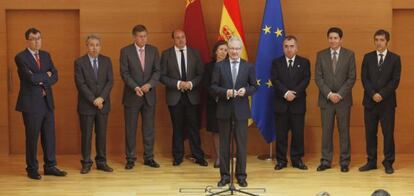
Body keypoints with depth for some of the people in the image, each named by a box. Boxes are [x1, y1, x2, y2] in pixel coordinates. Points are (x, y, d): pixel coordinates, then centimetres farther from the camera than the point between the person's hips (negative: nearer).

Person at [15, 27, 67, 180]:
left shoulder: (46, 55, 12)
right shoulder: (21, 57, -8)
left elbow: (55, 76, 4)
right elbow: (30, 77, -21)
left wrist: (41, 81, -12)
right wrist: (46, 75, -7)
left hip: (47, 102, 6)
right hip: (31, 103, -6)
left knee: (49, 136, 9)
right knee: (32, 137, 2)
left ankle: (50, 166, 18)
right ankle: (32, 169, 13)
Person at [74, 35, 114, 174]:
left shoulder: (106, 61, 6)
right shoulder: (79, 62, -3)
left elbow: (110, 81, 0)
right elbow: (80, 84, -10)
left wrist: (101, 98, -13)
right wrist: (93, 100, -14)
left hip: (103, 104, 3)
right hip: (86, 105, -3)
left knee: (101, 134, 7)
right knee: (86, 135, 3)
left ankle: (101, 162, 16)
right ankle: (86, 163, 11)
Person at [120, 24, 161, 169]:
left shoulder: (153, 50, 6)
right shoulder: (126, 51, -2)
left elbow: (157, 71, 2)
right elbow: (124, 73, -7)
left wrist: (149, 84, -15)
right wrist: (135, 87, -20)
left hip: (149, 95, 2)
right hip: (132, 96, -2)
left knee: (149, 128, 6)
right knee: (130, 129, 3)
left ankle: (149, 157, 15)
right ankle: (130, 158, 11)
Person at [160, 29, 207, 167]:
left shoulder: (194, 53, 5)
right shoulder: (166, 54, 1)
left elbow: (200, 74, 4)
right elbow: (162, 76, -3)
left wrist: (191, 83, -13)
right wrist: (178, 84, -14)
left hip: (192, 96, 1)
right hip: (174, 96, -1)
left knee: (194, 127, 2)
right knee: (177, 128, 7)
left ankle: (198, 156, 10)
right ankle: (178, 156, 17)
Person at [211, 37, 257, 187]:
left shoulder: (249, 66, 4)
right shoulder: (219, 66, 2)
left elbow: (254, 87, 5)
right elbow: (214, 86, -1)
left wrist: (245, 90, -16)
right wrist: (225, 92, -18)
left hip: (241, 110, 0)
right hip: (224, 110, 0)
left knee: (241, 144, 4)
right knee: (224, 144, 6)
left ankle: (241, 175, 14)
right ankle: (224, 175, 14)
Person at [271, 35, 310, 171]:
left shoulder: (304, 62, 7)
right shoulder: (276, 63, 8)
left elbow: (306, 80, -3)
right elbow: (275, 80, -3)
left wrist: (295, 93, -16)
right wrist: (285, 92, -17)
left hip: (298, 103, 0)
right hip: (281, 103, 0)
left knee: (298, 133, 2)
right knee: (281, 133, 2)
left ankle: (297, 159, 11)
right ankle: (281, 160, 9)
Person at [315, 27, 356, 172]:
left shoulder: (349, 55, 1)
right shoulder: (321, 55, 4)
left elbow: (351, 78, -2)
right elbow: (318, 77, 0)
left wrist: (340, 94, -11)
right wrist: (329, 94, -11)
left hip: (343, 99, -1)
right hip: (326, 99, 1)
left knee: (344, 131, 4)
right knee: (326, 131, 4)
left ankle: (344, 161, 11)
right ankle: (326, 161, 10)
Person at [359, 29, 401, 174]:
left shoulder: (395, 58, 3)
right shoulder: (368, 57, 8)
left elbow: (395, 80, -4)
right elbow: (364, 78, 1)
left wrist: (382, 94, -14)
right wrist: (373, 94, -12)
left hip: (387, 102, -2)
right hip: (370, 101, 2)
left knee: (388, 133, 0)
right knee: (370, 133, 4)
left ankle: (388, 163, 9)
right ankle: (371, 162, 12)